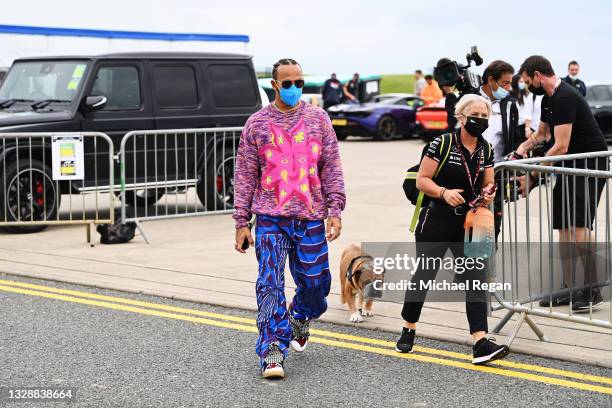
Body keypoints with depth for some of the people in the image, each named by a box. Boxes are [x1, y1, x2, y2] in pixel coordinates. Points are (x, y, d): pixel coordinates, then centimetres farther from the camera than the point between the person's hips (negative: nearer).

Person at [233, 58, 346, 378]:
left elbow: (331, 168, 8)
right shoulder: (257, 123, 5)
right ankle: (273, 351, -7)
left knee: (315, 282, 7)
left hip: (311, 219, 2)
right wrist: (241, 222, 2)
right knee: (270, 285, -10)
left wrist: (335, 210, -2)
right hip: (270, 219, -1)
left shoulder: (318, 119, 8)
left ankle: (298, 319, 38)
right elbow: (245, 175, 6)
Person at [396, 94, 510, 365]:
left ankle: (481, 343, -12)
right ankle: (408, 331, 27)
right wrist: (444, 192, -27)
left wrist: (488, 195, -12)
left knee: (475, 279, -6)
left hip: (469, 224, 4)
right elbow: (422, 180, -10)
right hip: (436, 223, -4)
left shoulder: (486, 150, 6)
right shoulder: (442, 143, -10)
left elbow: (487, 185, 11)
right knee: (424, 274, 9)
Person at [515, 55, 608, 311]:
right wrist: (524, 146, 4)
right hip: (570, 166, 10)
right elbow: (541, 134, 26)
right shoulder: (549, 98, 11)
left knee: (578, 225, -16)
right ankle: (567, 289, 12)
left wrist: (532, 176, -24)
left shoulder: (564, 97, -21)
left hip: (590, 165, -10)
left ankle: (592, 291, -11)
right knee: (564, 226, 7)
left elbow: (561, 147, -25)